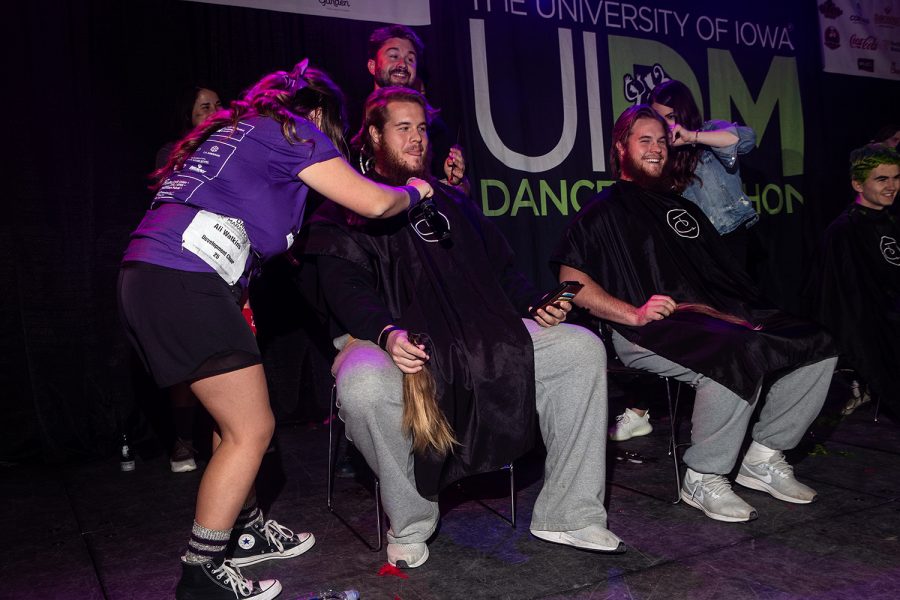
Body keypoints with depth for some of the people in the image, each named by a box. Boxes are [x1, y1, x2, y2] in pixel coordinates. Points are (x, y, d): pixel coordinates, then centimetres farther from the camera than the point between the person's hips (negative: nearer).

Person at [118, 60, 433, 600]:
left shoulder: (232, 131, 29)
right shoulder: (293, 129, 2)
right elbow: (374, 202, -3)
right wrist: (413, 191, 15)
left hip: (149, 278, 10)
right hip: (187, 285, -10)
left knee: (237, 422, 18)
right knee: (251, 431, -2)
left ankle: (246, 531, 31)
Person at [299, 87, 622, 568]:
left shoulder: (452, 203, 27)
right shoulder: (345, 209, 9)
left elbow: (500, 268, 24)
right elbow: (345, 288, -7)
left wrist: (534, 305, 3)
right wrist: (387, 334, -27)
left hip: (478, 332, 5)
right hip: (387, 337, -5)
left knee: (582, 348, -11)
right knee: (364, 386, -40)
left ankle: (568, 514, -8)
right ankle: (410, 527, -12)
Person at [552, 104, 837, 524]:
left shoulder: (681, 207, 29)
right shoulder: (603, 211, 7)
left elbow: (725, 275, 26)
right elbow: (571, 279, -6)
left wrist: (744, 313, 4)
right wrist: (634, 313, -17)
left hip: (715, 316, 8)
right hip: (648, 332, -7)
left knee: (815, 345, -5)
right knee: (739, 357, -34)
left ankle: (764, 459, 4)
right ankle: (703, 479, -15)